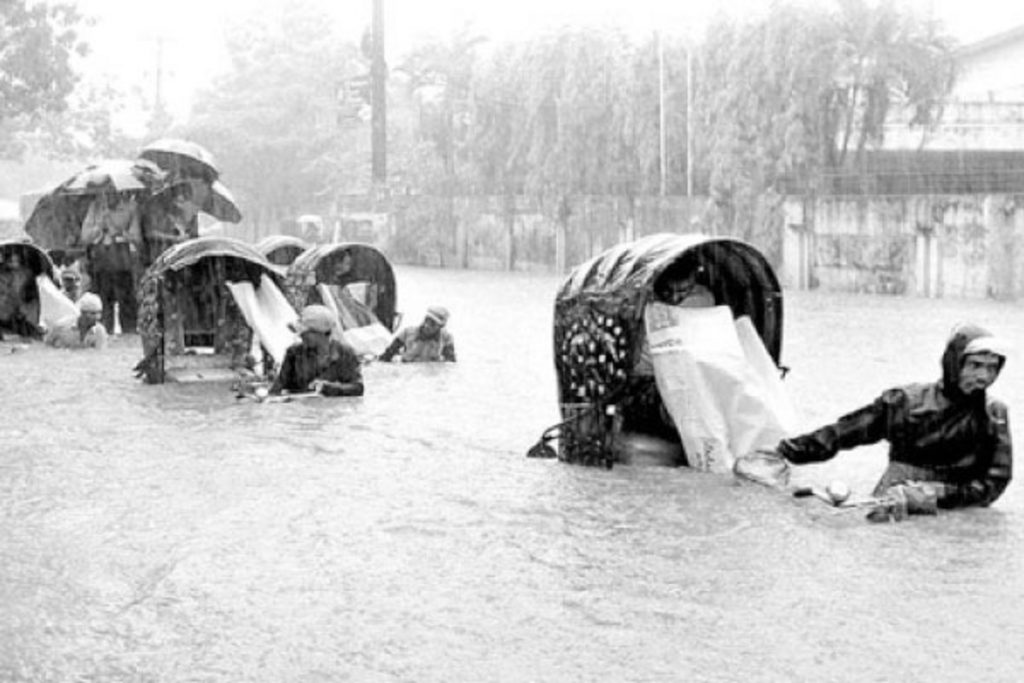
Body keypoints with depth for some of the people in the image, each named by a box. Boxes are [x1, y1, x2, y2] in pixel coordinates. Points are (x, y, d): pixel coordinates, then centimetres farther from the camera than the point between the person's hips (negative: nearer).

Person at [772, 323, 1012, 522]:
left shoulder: (994, 415, 7)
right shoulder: (908, 401, 6)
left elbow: (994, 481, 4)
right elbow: (846, 431, 10)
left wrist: (937, 496, -11)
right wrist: (795, 448, 1)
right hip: (891, 512, 2)